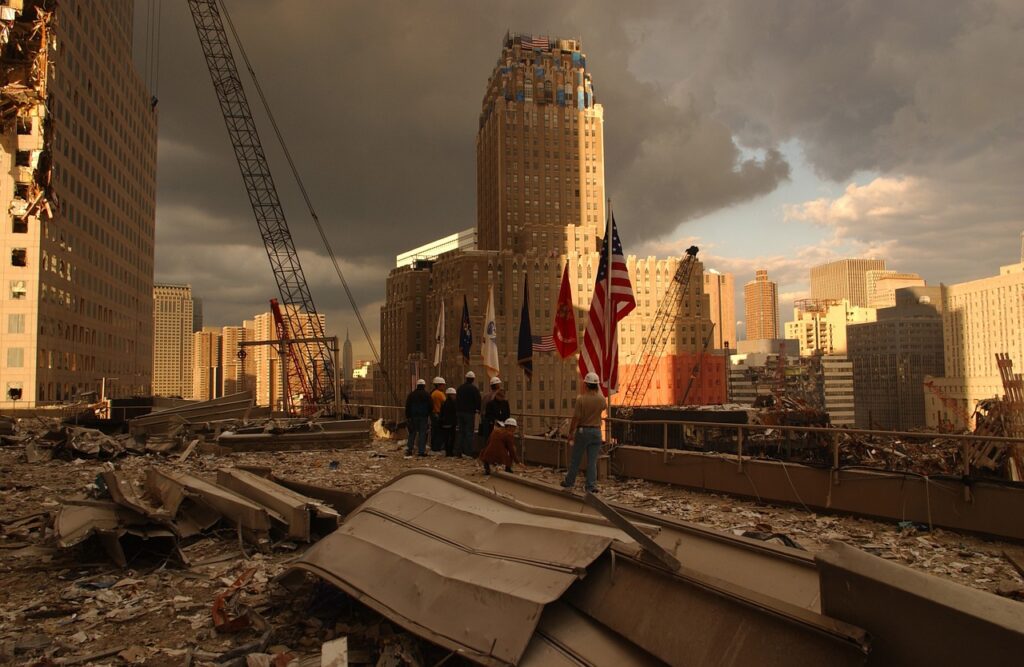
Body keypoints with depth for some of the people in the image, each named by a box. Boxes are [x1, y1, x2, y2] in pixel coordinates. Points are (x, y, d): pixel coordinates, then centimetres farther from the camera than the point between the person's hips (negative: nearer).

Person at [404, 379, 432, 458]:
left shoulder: (411, 394, 5)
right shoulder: (427, 395, -1)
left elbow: (407, 406, 3)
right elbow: (430, 407, -2)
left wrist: (407, 416, 5)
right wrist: (428, 414, 9)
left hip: (413, 416, 2)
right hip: (423, 416, -2)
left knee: (412, 433, 9)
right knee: (422, 433, 0)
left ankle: (409, 450, 3)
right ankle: (421, 451, -5)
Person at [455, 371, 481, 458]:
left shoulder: (460, 388, 9)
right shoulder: (474, 389, -10)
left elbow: (456, 400, 15)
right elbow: (478, 401, -10)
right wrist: (477, 409, 6)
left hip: (460, 412, 6)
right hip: (470, 412, -6)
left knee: (461, 432, 12)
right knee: (469, 432, -3)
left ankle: (458, 451, 11)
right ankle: (468, 452, -7)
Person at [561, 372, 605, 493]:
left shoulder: (581, 398, -15)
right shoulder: (601, 399, -4)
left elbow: (576, 418, -15)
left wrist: (570, 432, -4)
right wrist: (596, 391, 21)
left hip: (582, 430, -2)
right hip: (596, 431, 3)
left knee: (575, 459, 12)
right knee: (592, 461, 6)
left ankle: (569, 482, 25)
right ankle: (591, 486, 4)